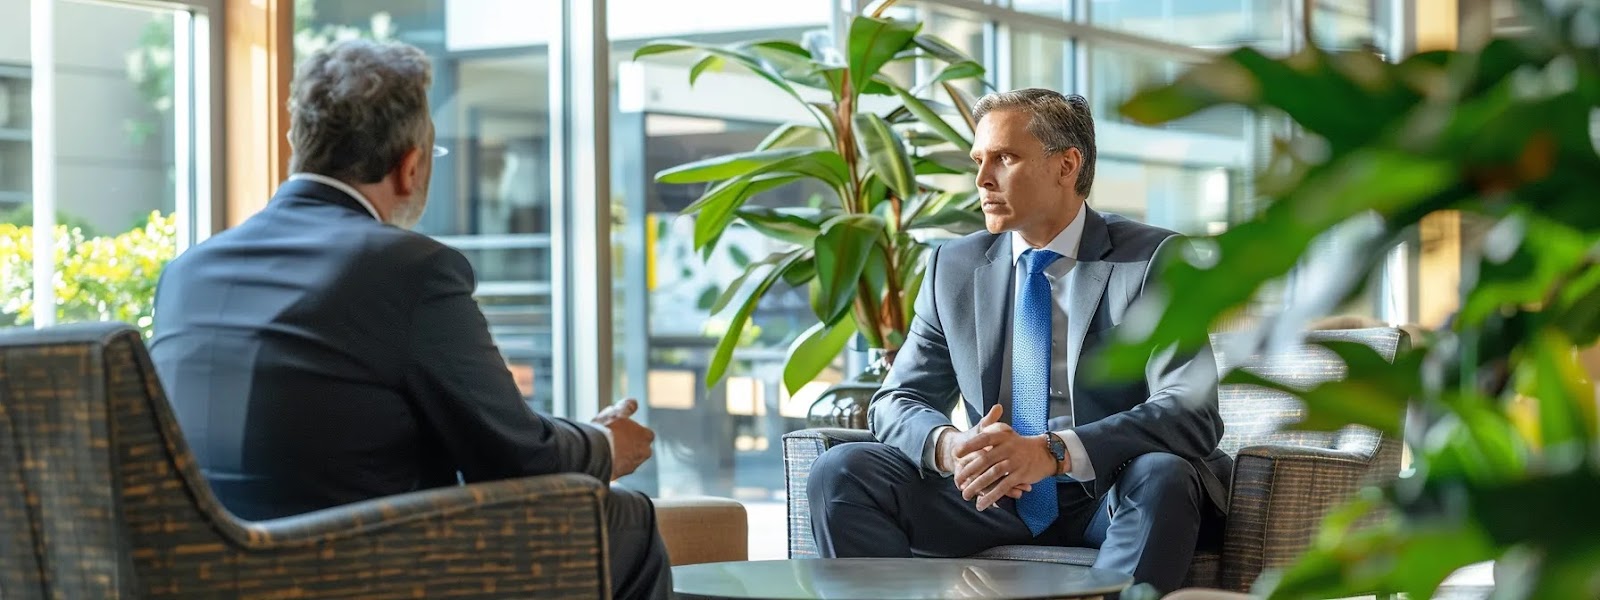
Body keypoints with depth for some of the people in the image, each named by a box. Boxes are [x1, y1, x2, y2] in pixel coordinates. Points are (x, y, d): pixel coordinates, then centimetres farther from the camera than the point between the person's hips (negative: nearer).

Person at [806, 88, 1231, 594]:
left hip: (1110, 503, -3)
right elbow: (896, 403, 9)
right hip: (991, 499, 4)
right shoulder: (953, 268, 9)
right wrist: (950, 447, -17)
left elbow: (1193, 414, -16)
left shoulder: (1153, 260, -5)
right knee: (840, 471, -15)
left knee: (1163, 476, -36)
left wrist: (1054, 452, -31)